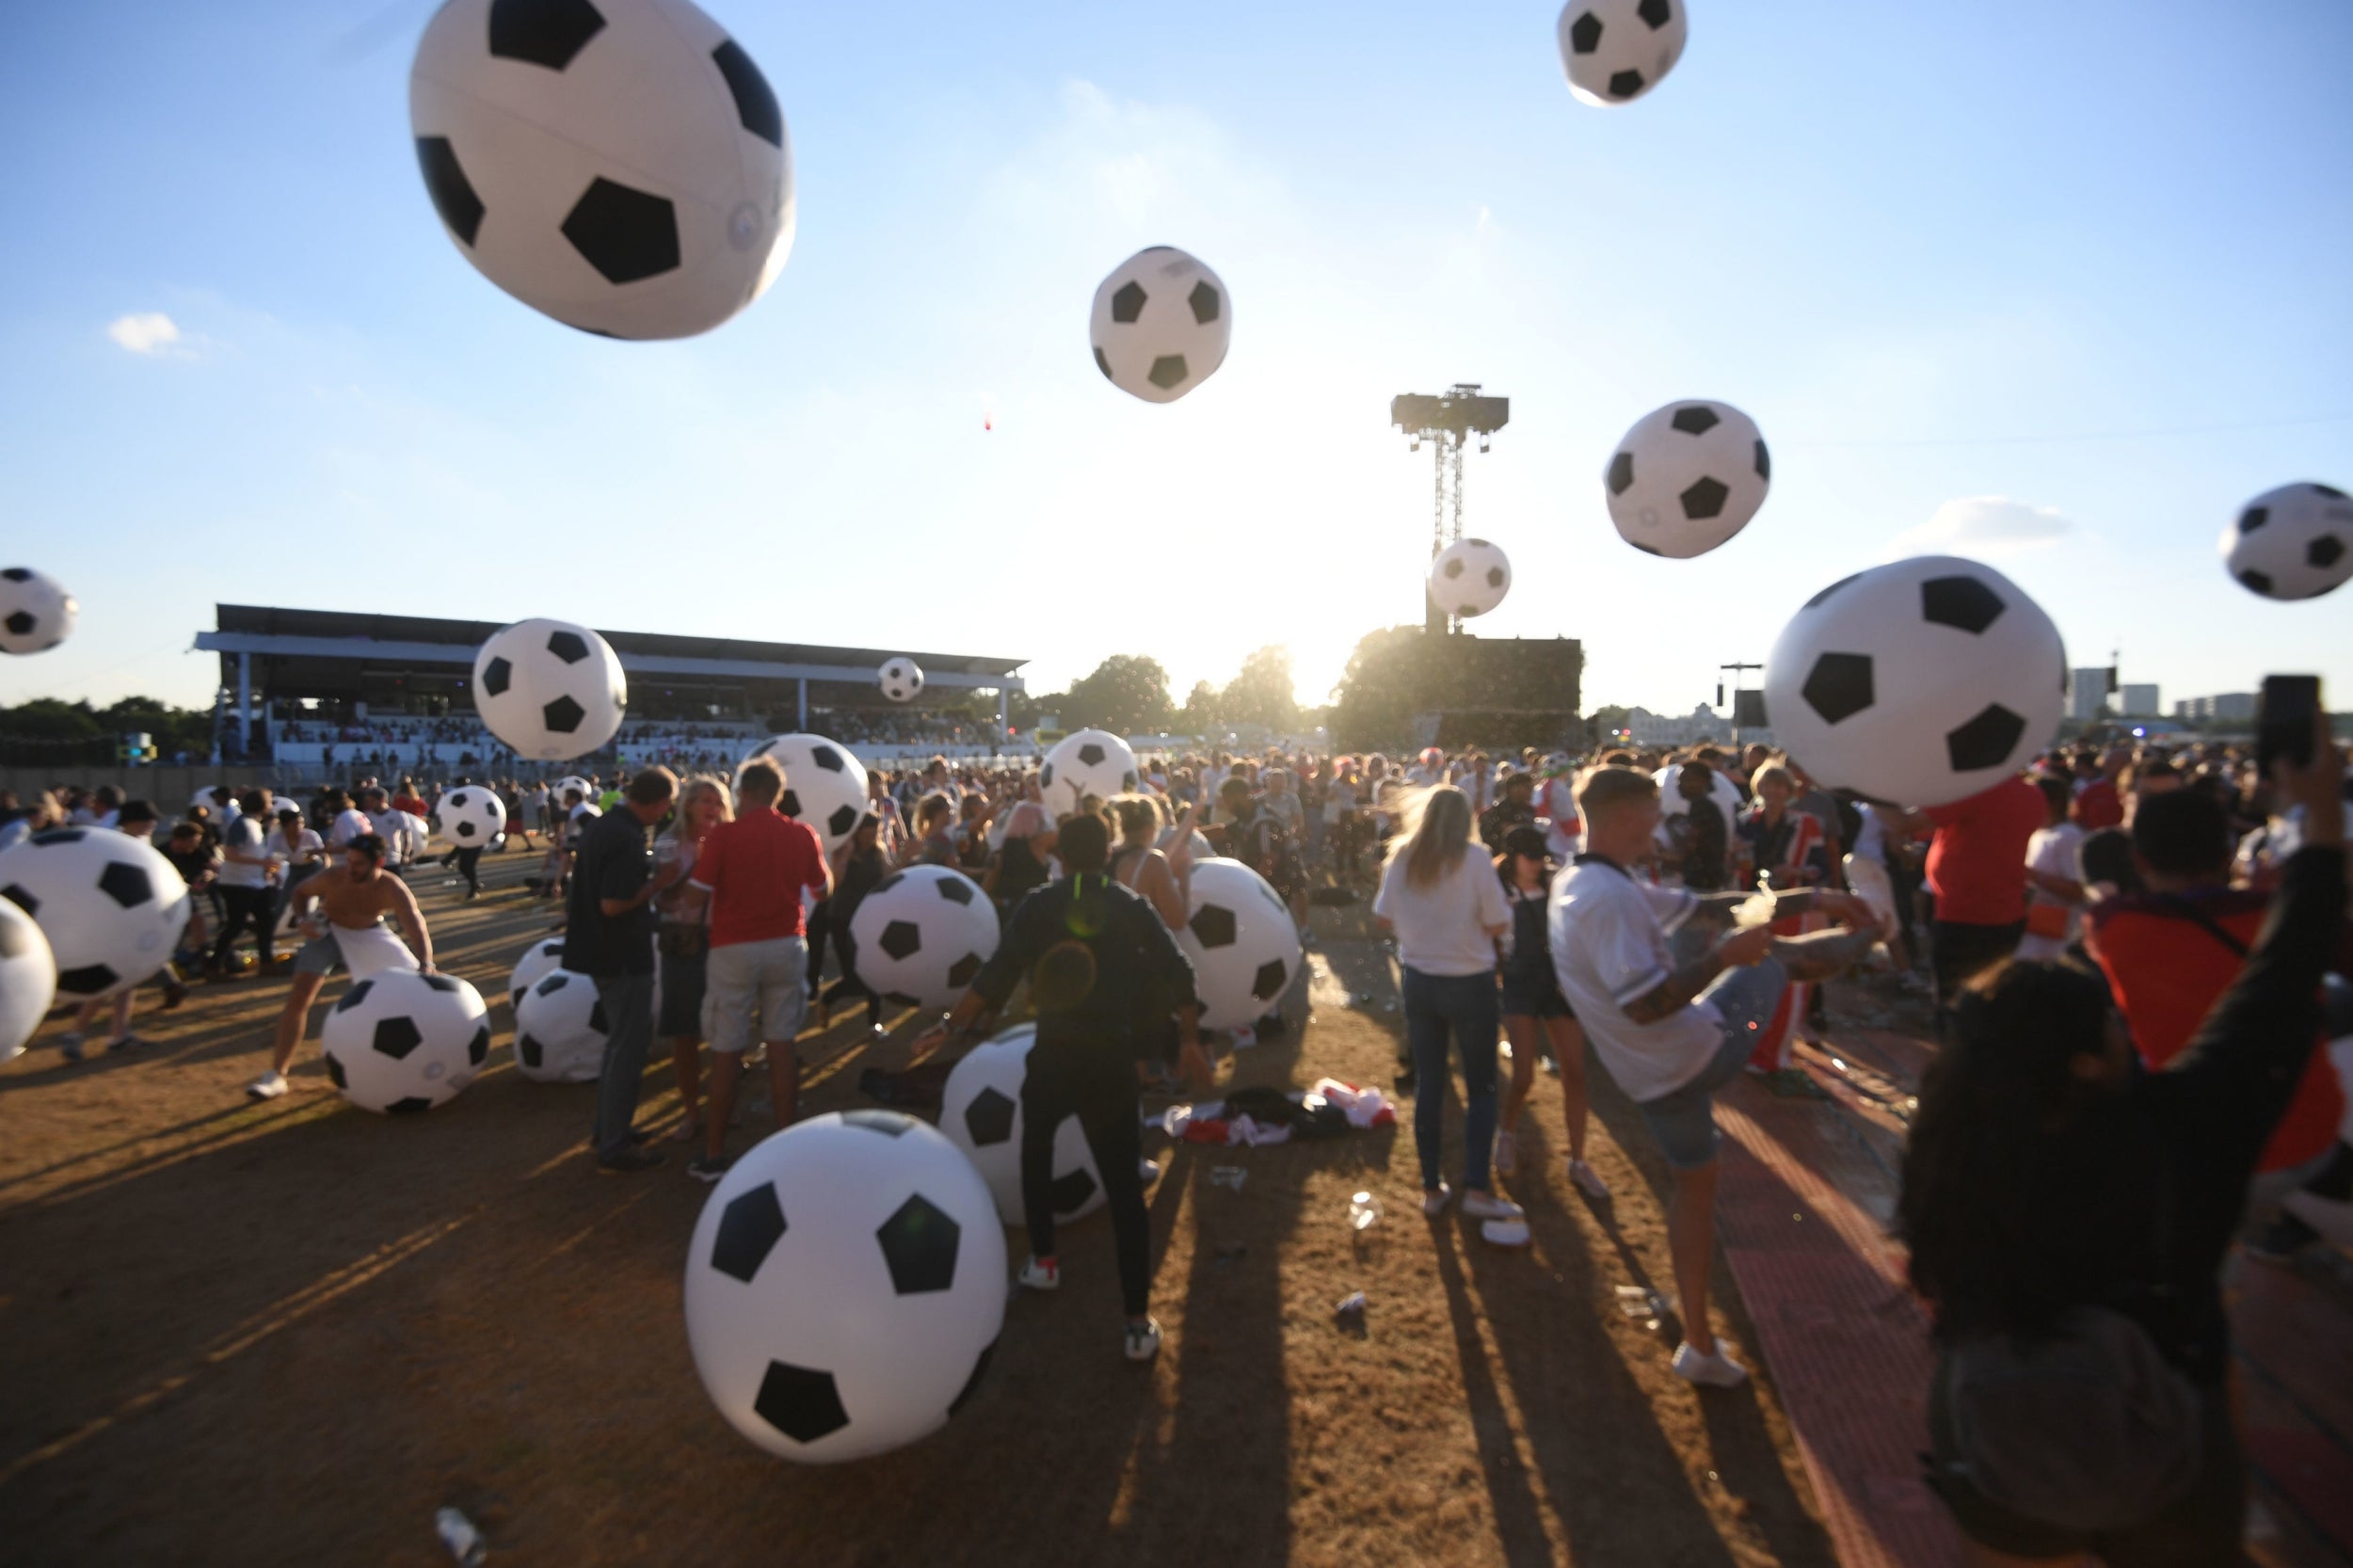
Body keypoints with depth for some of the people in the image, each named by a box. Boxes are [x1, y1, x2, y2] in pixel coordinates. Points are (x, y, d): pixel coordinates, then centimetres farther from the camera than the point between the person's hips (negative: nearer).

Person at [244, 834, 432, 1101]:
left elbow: (416, 926, -45)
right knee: (298, 999, -12)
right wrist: (303, 919, -23)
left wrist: (425, 966, -59)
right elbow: (301, 892, -4)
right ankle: (276, 1076, -5)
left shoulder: (392, 889, -33)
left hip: (370, 935, 0)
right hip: (330, 932, 0)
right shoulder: (331, 879, -28)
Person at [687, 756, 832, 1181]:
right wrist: (822, 852, 27)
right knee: (782, 1044, 8)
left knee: (727, 1052, 4)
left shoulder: (722, 835, -9)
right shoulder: (801, 834, 0)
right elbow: (824, 889, 12)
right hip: (787, 946, 3)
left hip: (734, 950, -2)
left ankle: (714, 1154, 13)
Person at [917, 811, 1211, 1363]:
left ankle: (1044, 1261, 36)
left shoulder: (1038, 905, -1)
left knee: (1036, 1147, 29)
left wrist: (952, 1023, 3)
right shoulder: (1131, 907, 2)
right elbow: (1178, 975, 0)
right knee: (1124, 1188, 4)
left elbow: (996, 977, -5)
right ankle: (1139, 1324, 3)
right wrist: (1190, 1040, 10)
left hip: (1053, 1054, 0)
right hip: (1113, 1059, 0)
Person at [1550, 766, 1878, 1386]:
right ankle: (1869, 933, 46)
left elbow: (1704, 905, 11)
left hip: (1653, 1079, 9)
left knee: (1694, 1185, 25)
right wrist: (1725, 955, -22)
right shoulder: (1608, 898, -26)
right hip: (1699, 1051, -9)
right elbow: (1646, 1004, -32)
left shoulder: (1580, 886, 7)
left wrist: (1815, 899, 12)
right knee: (1777, 953, 13)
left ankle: (1700, 1345, 36)